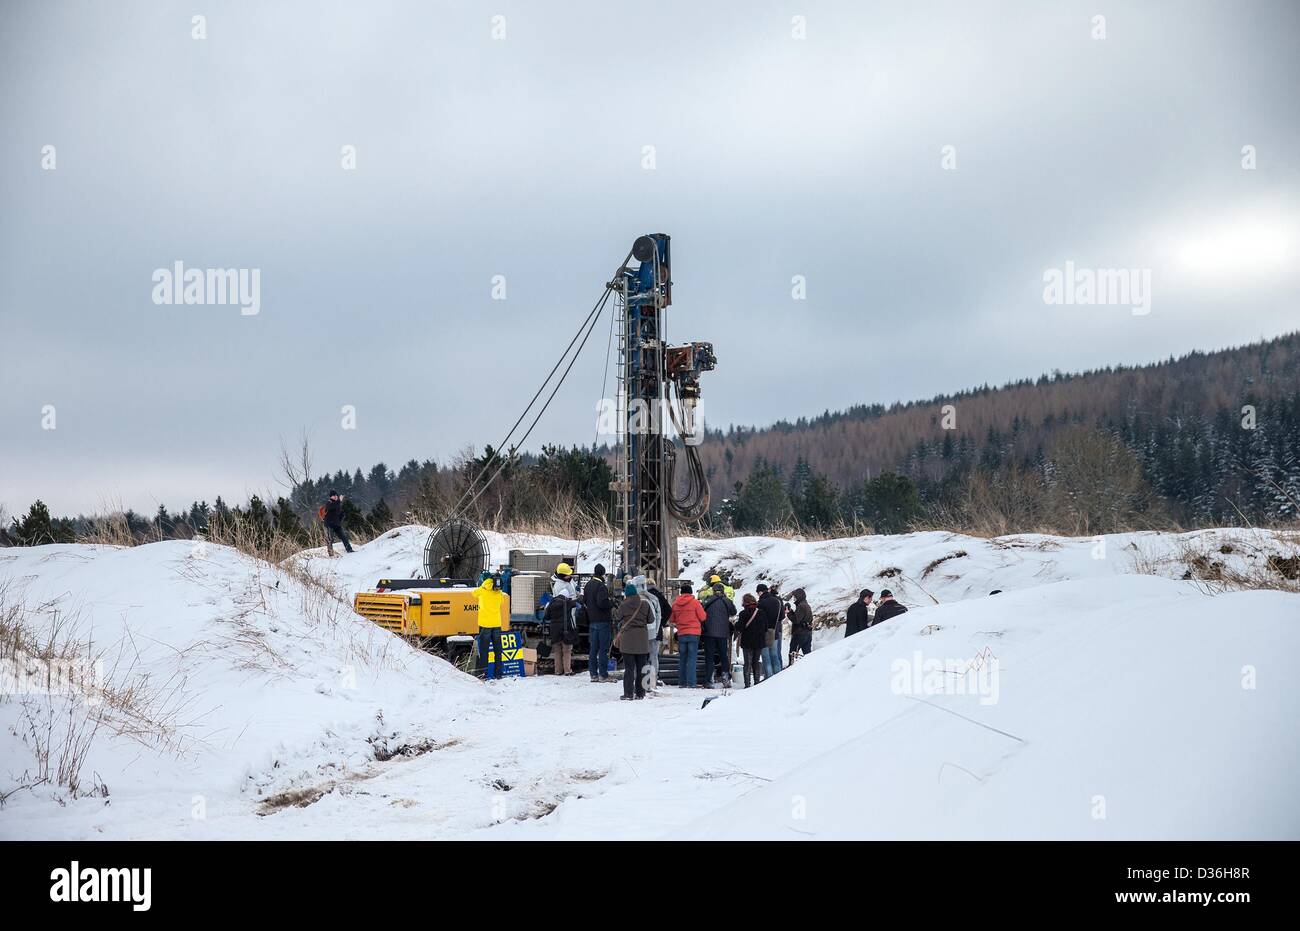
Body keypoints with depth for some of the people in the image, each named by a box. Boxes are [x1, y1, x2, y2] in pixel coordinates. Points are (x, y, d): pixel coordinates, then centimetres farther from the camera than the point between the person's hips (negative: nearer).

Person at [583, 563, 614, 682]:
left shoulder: (588, 585, 11)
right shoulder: (601, 586, -16)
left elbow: (584, 600, 19)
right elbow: (602, 603, -25)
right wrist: (612, 604, -10)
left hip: (592, 621, 8)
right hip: (603, 621, -8)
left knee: (593, 648, 11)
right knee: (604, 649, -4)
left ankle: (593, 674, 13)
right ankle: (603, 675, -3)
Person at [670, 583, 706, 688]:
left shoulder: (675, 604, 2)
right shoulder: (695, 602, -9)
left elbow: (672, 619, 12)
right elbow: (702, 617, -3)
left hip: (681, 634, 3)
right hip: (693, 634, -3)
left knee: (682, 659, 12)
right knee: (692, 658, -3)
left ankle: (681, 682, 12)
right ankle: (691, 683, -8)